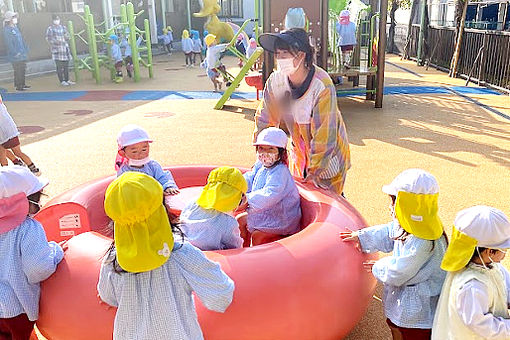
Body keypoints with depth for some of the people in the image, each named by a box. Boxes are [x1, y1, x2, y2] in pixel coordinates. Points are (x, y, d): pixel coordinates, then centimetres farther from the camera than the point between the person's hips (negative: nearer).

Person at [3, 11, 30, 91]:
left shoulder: (16, 28, 12)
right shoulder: (7, 30, -13)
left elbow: (21, 39, 18)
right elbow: (8, 43, -17)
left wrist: (25, 49, 14)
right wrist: (15, 53, -21)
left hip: (22, 55, 8)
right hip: (15, 56, -8)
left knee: (23, 69, 14)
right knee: (18, 71, -3)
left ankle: (22, 84, 25)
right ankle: (18, 86, 5)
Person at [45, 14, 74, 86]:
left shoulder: (63, 27, 15)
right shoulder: (50, 29, -2)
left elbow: (67, 37, 20)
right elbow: (48, 39, -4)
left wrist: (67, 37, -3)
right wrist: (56, 42, -18)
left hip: (65, 48, 5)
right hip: (57, 50, -5)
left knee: (66, 66, 9)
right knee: (59, 66, -6)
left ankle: (67, 80, 17)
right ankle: (62, 81, 0)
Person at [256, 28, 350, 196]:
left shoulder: (322, 85, -30)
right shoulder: (275, 80, -16)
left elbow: (324, 133, -26)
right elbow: (264, 119, -4)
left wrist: (315, 171, -20)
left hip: (328, 153, -4)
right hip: (299, 149, 5)